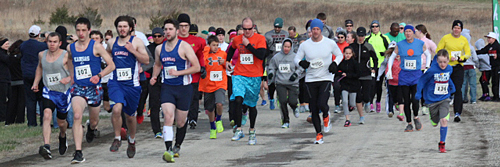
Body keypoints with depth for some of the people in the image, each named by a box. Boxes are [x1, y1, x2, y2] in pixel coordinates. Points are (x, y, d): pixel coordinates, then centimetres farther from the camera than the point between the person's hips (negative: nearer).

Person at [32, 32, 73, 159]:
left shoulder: (66, 56, -11)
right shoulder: (42, 55, 3)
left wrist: (69, 78, -26)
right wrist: (36, 82, 18)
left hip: (64, 92, -1)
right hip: (49, 91, 2)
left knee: (61, 121, 13)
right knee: (47, 115, -23)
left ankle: (62, 136, 51)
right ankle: (46, 147, -35)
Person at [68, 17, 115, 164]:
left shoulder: (96, 47, -7)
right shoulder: (70, 48, 5)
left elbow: (111, 65, -7)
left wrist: (99, 76, -22)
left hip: (94, 88, -1)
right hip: (78, 88, 1)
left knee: (94, 121, 15)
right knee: (77, 116, -22)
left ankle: (91, 128, 56)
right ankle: (78, 153, -25)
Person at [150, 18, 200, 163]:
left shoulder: (184, 46, -9)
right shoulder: (159, 49, 8)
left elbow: (196, 67, -11)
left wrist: (178, 73, -21)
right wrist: (154, 76, 8)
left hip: (184, 88, -2)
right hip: (167, 87, 2)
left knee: (180, 122, 8)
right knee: (168, 117, -19)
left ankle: (177, 147, 34)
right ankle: (168, 150, -29)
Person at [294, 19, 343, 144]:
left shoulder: (330, 43, -2)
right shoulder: (304, 45, 0)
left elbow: (340, 55, 12)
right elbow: (297, 58, 9)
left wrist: (335, 63, -7)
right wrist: (301, 63, -14)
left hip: (326, 79, -2)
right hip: (310, 80, 2)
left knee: (322, 104, -20)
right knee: (314, 109, 4)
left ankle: (326, 117, 17)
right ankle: (319, 134, 17)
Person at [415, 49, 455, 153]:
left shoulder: (449, 69, -5)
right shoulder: (432, 70, -19)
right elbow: (422, 80, -7)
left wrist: (452, 86, 16)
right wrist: (419, 93, -12)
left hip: (444, 99, 2)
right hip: (432, 100, -1)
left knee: (444, 120, -18)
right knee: (435, 123, 13)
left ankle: (442, 144, -5)